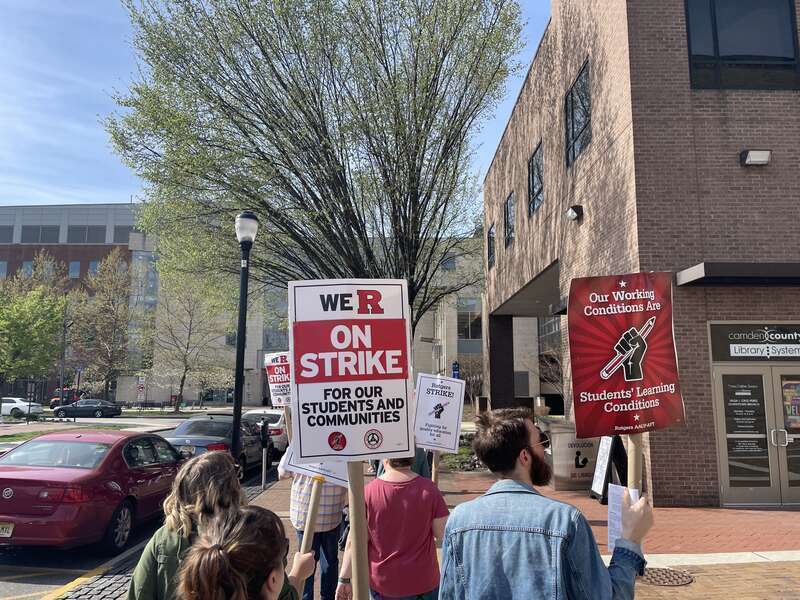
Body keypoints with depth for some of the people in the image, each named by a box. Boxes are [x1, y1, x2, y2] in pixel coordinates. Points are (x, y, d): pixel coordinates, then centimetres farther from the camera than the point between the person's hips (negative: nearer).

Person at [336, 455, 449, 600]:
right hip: (423, 582, 0)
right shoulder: (429, 489, -15)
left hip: (382, 584, 0)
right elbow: (444, 534, -7)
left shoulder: (368, 492, -16)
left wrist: (344, 579, -1)